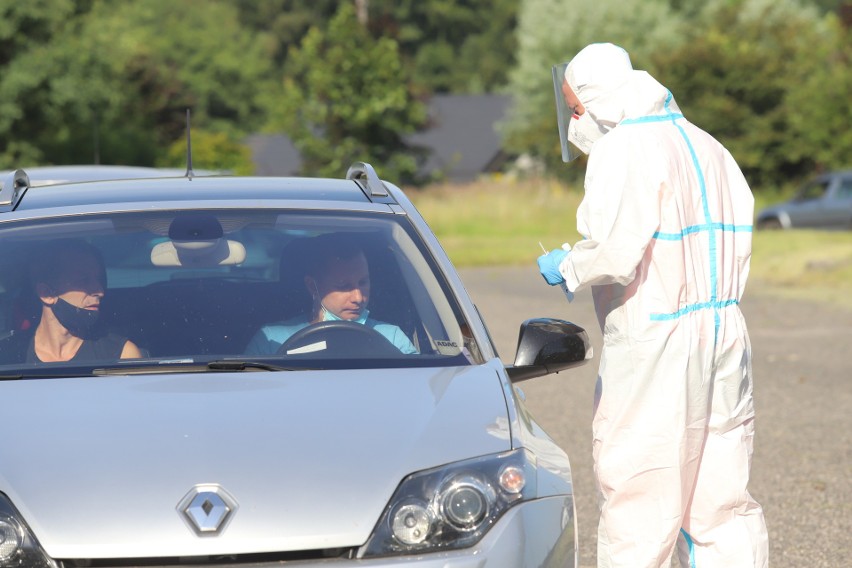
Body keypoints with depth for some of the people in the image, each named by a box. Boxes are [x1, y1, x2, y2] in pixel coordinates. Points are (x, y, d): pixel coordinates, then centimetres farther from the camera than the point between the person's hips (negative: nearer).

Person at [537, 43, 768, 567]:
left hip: (655, 346, -8)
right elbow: (738, 244, 16)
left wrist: (566, 268, -2)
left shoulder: (621, 151, -10)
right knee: (722, 496, 8)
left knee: (636, 490, -1)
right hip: (725, 334, 8)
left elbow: (615, 254, -19)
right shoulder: (708, 148, 15)